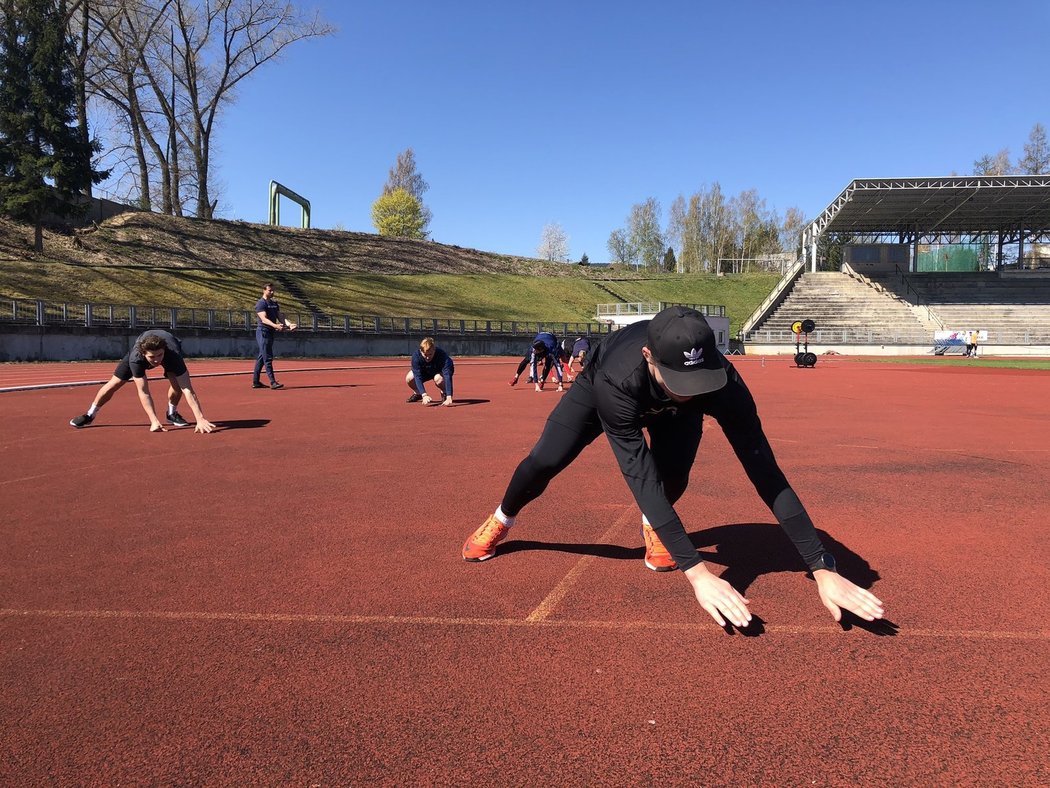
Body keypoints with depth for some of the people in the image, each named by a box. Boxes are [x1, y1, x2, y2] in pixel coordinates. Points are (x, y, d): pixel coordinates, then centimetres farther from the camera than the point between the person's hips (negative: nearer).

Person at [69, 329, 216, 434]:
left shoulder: (174, 355, -48)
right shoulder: (136, 358, -44)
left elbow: (188, 390, -53)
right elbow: (144, 392, -42)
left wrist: (200, 419, -62)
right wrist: (154, 421, -52)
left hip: (170, 350, -1)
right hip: (140, 350, 1)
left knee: (177, 382, -27)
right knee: (114, 383, 1)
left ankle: (172, 414, 1)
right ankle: (90, 415, 25)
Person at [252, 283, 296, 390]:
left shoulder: (275, 303, 15)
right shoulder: (260, 303, -10)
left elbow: (280, 316, 6)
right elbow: (264, 319, -22)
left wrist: (289, 324, -13)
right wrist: (276, 326, -38)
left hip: (270, 333, 8)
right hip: (262, 332, -8)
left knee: (261, 358, 12)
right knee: (268, 358, -11)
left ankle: (255, 382, 19)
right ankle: (272, 382, -13)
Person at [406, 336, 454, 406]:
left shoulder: (442, 356, -39)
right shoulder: (416, 356, -32)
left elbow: (447, 377, -46)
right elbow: (418, 377, -35)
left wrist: (449, 398, -57)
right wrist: (424, 395, -47)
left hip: (440, 371, -3)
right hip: (425, 371, 3)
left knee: (438, 378, -37)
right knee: (409, 378, -22)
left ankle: (444, 394, -4)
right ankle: (417, 394, 10)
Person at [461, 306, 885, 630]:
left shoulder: (722, 381, -42)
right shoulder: (615, 381, -47)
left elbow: (766, 474, -42)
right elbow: (640, 477, -50)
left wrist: (822, 569, -47)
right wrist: (696, 572, -55)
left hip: (673, 410, 2)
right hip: (602, 384, -1)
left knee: (673, 476, -24)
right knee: (545, 462, -12)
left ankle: (653, 527, 12)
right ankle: (501, 522, 20)